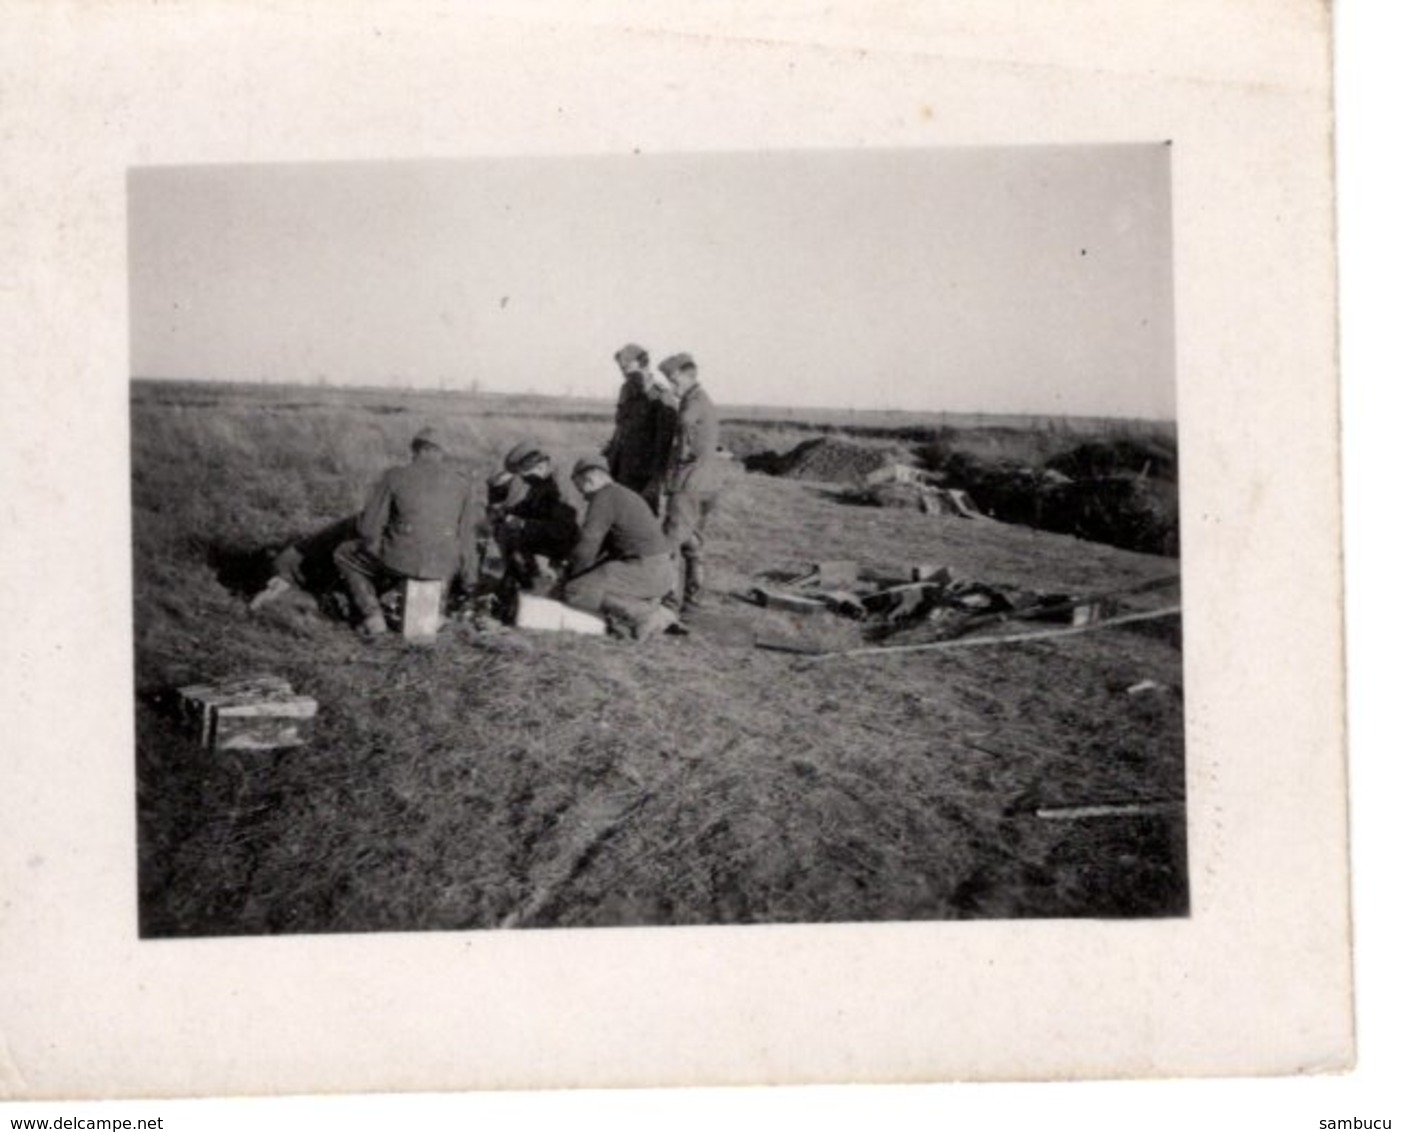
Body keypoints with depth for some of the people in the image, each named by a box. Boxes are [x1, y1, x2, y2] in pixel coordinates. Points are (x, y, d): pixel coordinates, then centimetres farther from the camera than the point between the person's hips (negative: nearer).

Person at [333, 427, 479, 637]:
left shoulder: (394, 476, 0)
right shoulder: (461, 482, 7)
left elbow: (368, 527, -1)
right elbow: (464, 535, 10)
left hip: (401, 559, -2)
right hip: (444, 567, 2)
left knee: (344, 553, 26)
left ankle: (373, 616, 12)